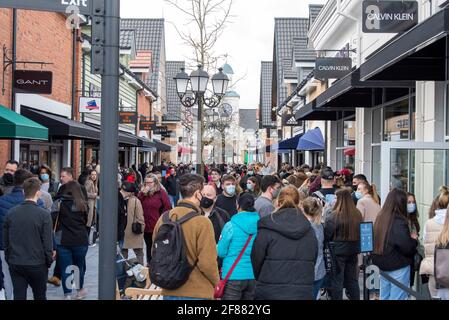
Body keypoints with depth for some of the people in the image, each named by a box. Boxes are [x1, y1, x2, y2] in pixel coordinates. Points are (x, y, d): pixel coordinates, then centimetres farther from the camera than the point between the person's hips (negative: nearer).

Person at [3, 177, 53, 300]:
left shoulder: (11, 213, -2)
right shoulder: (44, 214, -14)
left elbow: (5, 240, 6)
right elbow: (48, 242, -12)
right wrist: (49, 261, 3)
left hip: (15, 264, 3)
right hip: (37, 264, -3)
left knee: (19, 296, 7)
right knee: (40, 296, 15)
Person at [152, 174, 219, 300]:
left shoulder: (163, 219, -1)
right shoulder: (202, 222, -17)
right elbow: (208, 262, -17)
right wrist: (216, 283, 1)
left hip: (169, 292, 5)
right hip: (198, 293, -5)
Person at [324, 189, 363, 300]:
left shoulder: (334, 216, -18)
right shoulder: (358, 214, -1)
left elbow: (326, 235, -12)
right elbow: (361, 232, 12)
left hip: (338, 250, -5)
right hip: (353, 251, 5)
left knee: (337, 280, 4)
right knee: (352, 279, 16)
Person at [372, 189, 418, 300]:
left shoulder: (380, 218, 1)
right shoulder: (399, 222, -20)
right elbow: (407, 247, -22)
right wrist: (413, 239, 0)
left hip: (382, 265, 7)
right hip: (398, 266, -7)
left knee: (384, 297, 17)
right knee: (397, 297, 2)